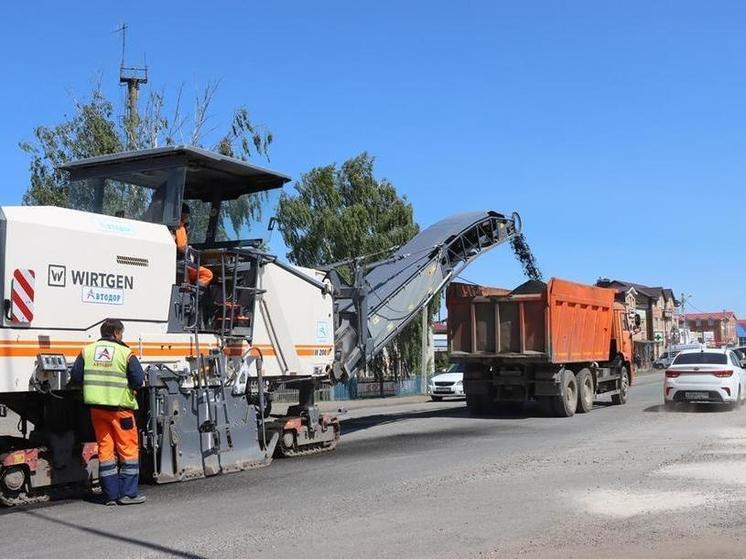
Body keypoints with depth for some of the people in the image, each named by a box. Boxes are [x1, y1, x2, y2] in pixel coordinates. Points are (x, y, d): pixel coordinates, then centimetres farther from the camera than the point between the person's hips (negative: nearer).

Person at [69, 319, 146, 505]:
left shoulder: (87, 351, 6)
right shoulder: (125, 353, -6)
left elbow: (75, 377, 5)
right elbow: (138, 380, -11)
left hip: (96, 407, 4)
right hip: (120, 406, -4)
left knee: (105, 449, 11)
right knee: (128, 449, 5)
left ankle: (111, 495, 13)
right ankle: (128, 493, 5)